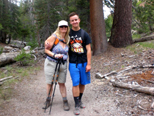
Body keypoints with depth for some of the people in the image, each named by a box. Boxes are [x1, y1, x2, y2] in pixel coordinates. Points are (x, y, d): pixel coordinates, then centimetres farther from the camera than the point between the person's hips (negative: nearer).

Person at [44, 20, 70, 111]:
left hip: (62, 64, 3)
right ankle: (48, 100, 27)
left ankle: (65, 101, 18)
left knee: (62, 83, 7)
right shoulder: (54, 37, -11)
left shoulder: (67, 39, 5)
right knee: (50, 83, 7)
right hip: (51, 63, -3)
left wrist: (63, 56, 2)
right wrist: (55, 55, -22)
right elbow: (46, 50, -9)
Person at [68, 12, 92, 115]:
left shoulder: (84, 34, 0)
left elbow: (88, 50, -1)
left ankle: (80, 100, 31)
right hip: (73, 63, -1)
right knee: (76, 84, -3)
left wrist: (89, 64, -6)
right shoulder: (68, 33, 2)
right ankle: (77, 105, 10)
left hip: (84, 62, 1)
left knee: (83, 83, 10)